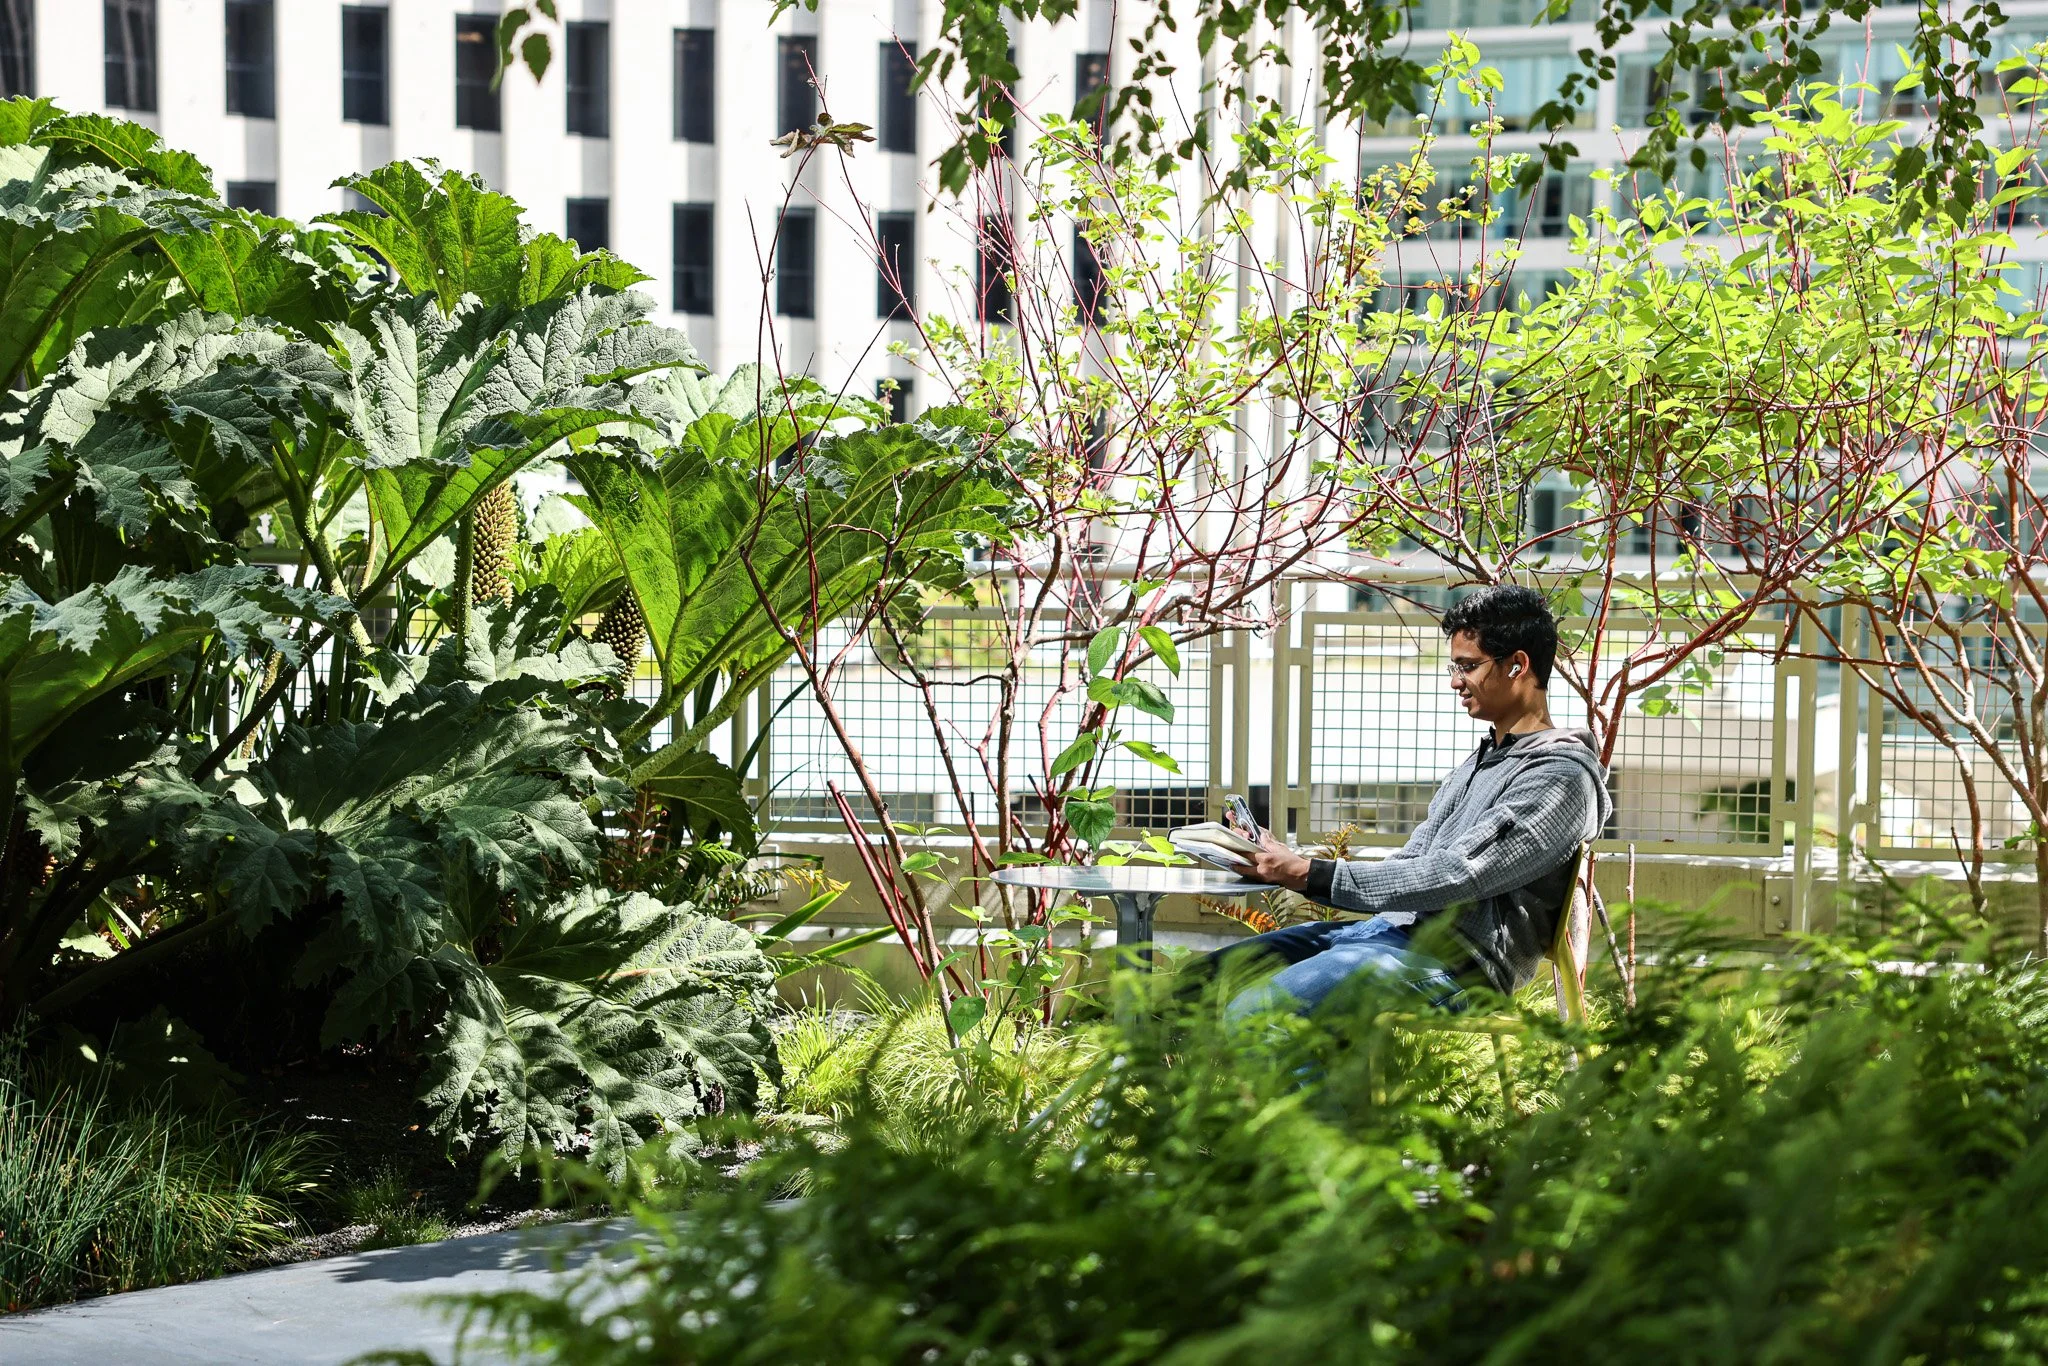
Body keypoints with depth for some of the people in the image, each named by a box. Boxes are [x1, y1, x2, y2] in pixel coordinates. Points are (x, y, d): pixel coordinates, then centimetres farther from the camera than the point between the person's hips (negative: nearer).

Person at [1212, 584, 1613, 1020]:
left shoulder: (1561, 777, -10)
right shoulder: (1479, 763, 23)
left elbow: (1453, 878, -18)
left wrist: (1310, 874, -17)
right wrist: (1285, 865, 4)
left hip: (1453, 962, -10)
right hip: (1390, 930, 10)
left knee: (1248, 1015, -26)